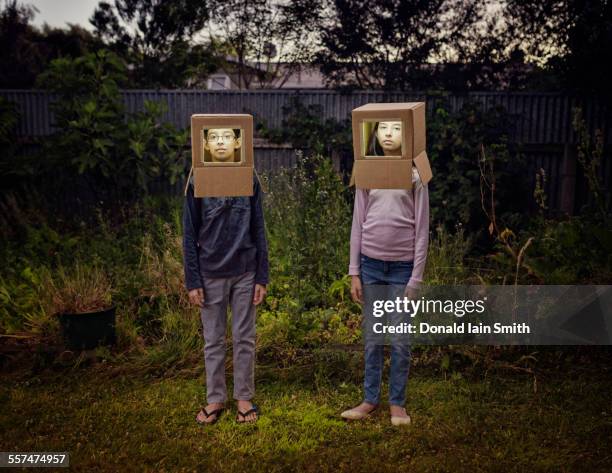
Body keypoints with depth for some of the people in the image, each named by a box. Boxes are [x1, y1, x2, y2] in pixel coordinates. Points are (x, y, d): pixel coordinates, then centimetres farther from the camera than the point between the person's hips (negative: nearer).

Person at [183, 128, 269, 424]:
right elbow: (189, 235, -1)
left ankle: (244, 397, 24)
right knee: (213, 340, 10)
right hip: (211, 275, 0)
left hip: (244, 274, 1)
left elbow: (258, 231, 2)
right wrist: (192, 281, -5)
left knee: (244, 338, 10)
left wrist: (262, 277, -1)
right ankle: (215, 398, 25)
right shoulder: (197, 183, -3)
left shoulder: (249, 180, 0)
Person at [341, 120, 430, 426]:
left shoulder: (415, 174, -3)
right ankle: (370, 399, 26)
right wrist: (354, 272, 3)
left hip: (402, 267, -2)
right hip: (371, 265, 3)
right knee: (372, 337, 12)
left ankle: (397, 402, 23)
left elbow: (422, 230, -3)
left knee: (400, 340, 7)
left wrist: (416, 278, -7)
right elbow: (358, 224, 6)